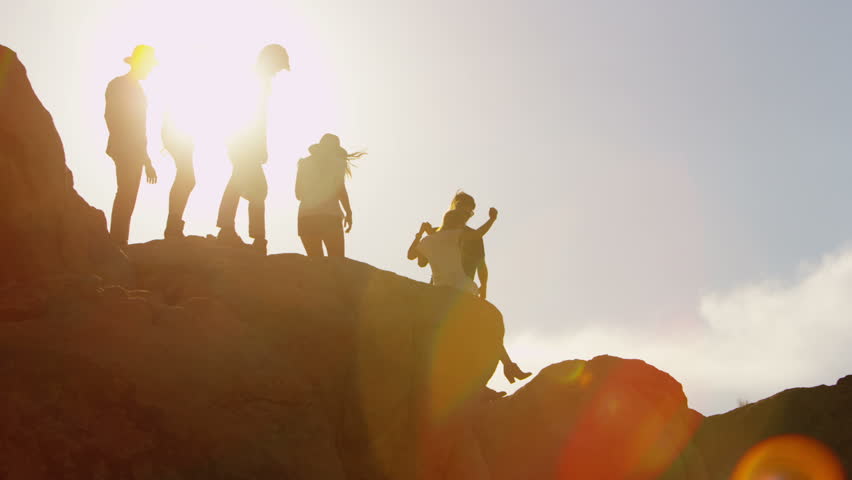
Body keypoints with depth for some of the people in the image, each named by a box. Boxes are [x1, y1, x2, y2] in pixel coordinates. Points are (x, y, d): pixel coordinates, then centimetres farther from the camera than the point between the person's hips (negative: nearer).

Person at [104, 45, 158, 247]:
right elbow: (110, 116, -13)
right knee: (126, 195, -15)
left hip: (135, 152, 9)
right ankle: (117, 243, -16)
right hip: (124, 151, -9)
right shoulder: (118, 85, -5)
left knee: (127, 197, 7)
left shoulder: (137, 89, 20)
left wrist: (146, 159, 22)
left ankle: (118, 244, 8)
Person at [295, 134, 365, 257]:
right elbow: (340, 189, -4)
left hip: (306, 216, 4)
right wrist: (348, 213, 1)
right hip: (330, 217, -3)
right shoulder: (337, 161, 6)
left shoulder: (304, 163, 16)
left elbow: (299, 195, 16)